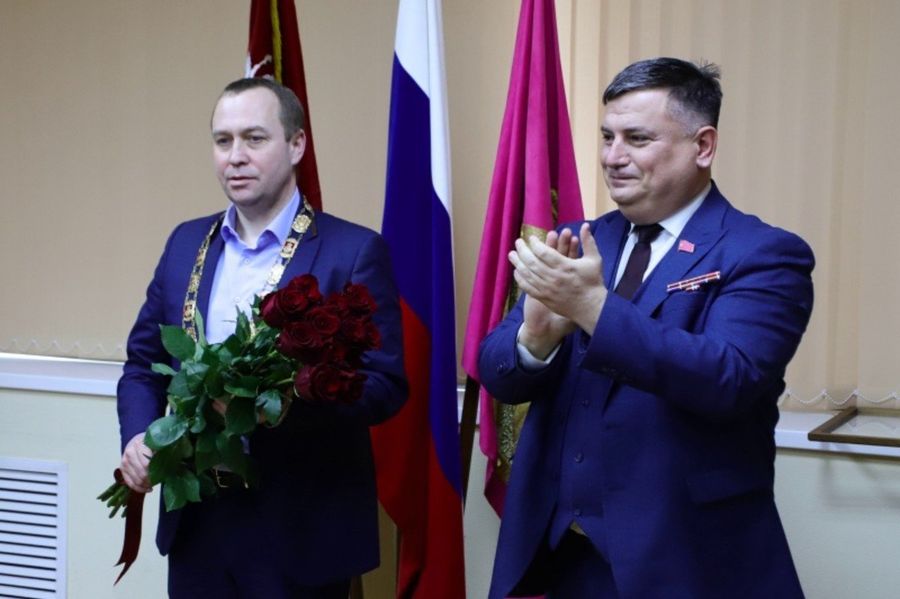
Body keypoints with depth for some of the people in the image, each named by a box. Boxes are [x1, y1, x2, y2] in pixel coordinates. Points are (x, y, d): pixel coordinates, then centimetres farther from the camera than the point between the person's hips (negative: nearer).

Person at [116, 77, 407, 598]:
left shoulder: (354, 252, -8)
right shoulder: (186, 243, 9)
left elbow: (384, 385, -13)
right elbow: (143, 363, 13)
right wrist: (138, 437, -6)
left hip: (300, 527, -4)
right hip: (196, 519, 5)